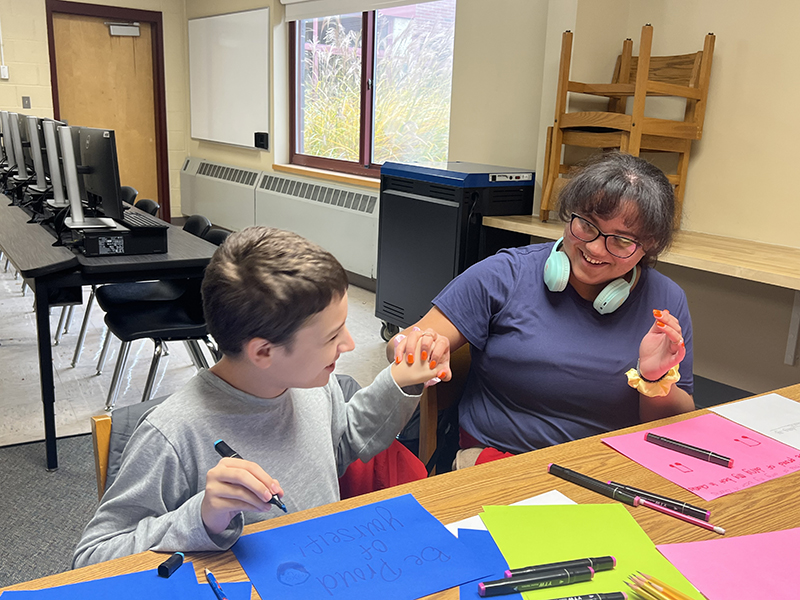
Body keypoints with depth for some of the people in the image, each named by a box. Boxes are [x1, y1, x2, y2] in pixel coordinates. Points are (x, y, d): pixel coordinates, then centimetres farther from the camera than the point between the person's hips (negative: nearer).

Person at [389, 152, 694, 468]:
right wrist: (418, 346, -28)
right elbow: (399, 346, -6)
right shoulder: (505, 275, -5)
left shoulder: (666, 302, 2)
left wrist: (654, 378, -14)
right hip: (495, 460, -1)